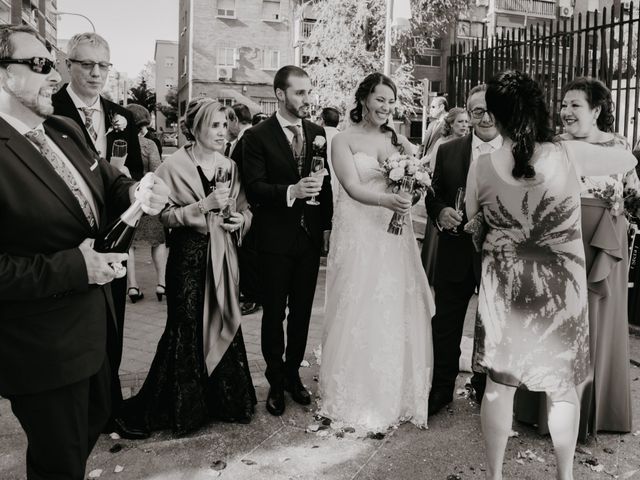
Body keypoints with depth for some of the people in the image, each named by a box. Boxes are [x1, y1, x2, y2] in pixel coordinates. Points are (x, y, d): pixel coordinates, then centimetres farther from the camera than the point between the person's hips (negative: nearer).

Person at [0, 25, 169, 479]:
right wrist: (72, 268, -27)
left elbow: (109, 181, 11)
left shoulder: (65, 129, 3)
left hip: (91, 321, 8)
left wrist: (137, 192, -12)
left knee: (94, 417, 29)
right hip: (43, 347, -8)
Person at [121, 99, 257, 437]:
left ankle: (224, 398, 29)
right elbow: (165, 215, -12)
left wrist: (240, 219, -10)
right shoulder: (174, 166, -7)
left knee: (223, 324, 12)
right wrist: (203, 206, -21)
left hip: (223, 256, 5)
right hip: (189, 256, -5)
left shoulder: (229, 167, 7)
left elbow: (245, 209, 12)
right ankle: (182, 405, 20)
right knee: (187, 328, 1)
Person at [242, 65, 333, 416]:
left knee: (302, 311, 13)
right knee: (274, 312, 7)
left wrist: (327, 225, 7)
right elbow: (254, 187, -13)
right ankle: (276, 382, 24)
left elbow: (326, 182, 11)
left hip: (311, 236, 4)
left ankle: (292, 373, 31)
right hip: (275, 239, -4)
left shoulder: (317, 133, 7)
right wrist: (291, 192, -28)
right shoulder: (257, 136, -7)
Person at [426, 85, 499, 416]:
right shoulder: (448, 152, 2)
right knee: (445, 325, 10)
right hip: (456, 253, 2)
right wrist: (440, 212, -15)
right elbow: (433, 195, 5)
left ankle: (486, 389, 36)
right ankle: (441, 389, 28)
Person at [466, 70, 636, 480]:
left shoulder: (483, 167, -11)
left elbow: (471, 217, 6)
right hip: (561, 289, 0)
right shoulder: (569, 155, -13)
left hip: (504, 288, 0)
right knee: (563, 385, 17)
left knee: (499, 385, 13)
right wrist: (592, 142, 20)